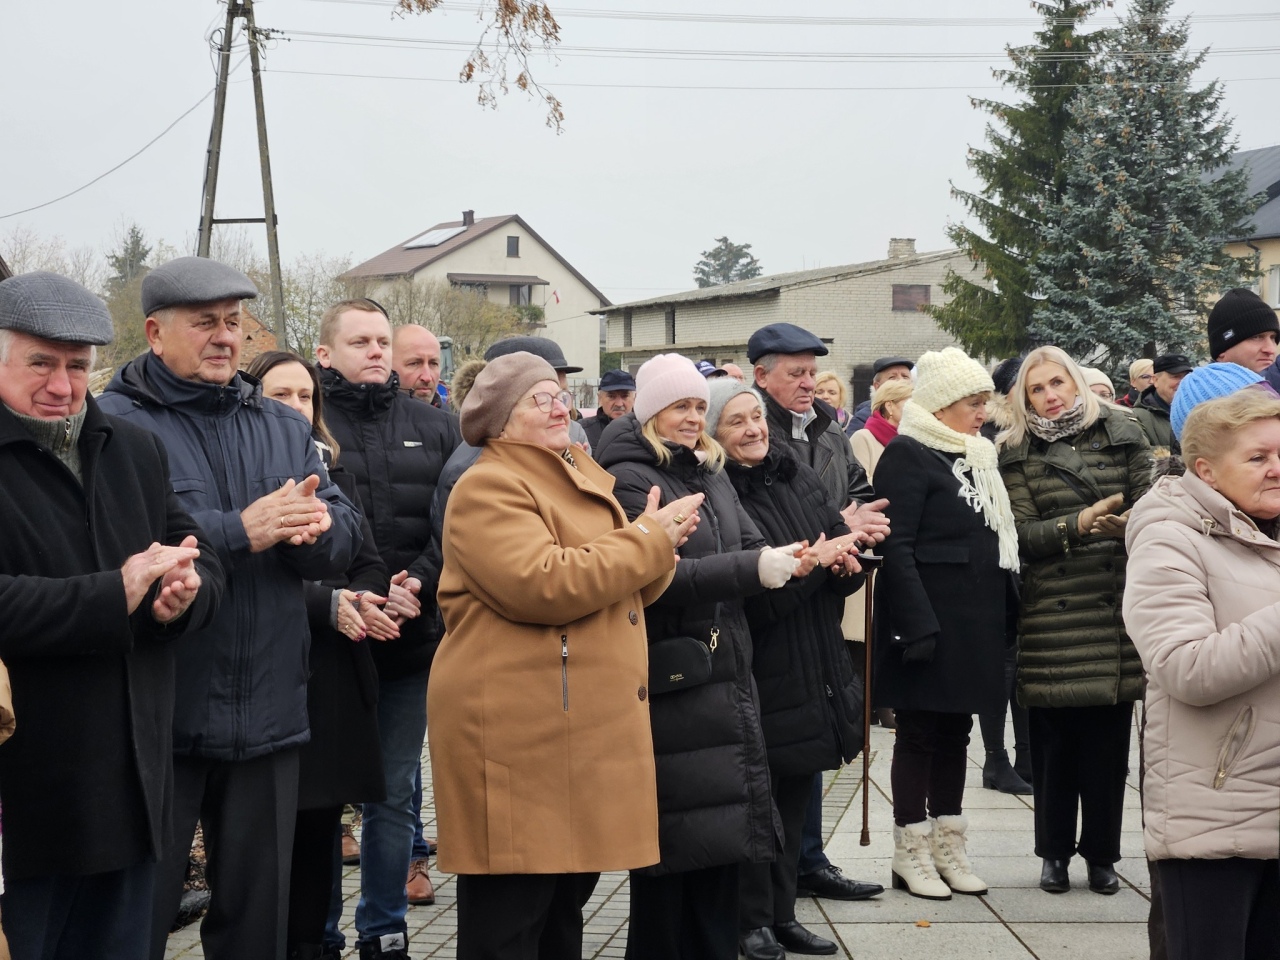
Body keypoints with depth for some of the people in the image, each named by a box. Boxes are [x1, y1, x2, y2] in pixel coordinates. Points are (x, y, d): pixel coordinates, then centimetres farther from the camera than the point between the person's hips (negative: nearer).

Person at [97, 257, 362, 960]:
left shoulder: (284, 428, 14)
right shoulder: (115, 424, -6)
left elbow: (345, 540, 5)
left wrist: (317, 527, -18)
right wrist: (240, 532, -25)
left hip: (268, 714, 5)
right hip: (157, 717, -5)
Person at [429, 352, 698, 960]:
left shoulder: (582, 479, 19)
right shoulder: (488, 488, -10)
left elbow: (627, 589, 20)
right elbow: (545, 585, -24)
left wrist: (658, 545, -3)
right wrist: (648, 539, -14)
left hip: (589, 727, 9)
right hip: (518, 732, -9)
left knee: (566, 904, 16)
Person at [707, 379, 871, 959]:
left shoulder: (799, 480, 9)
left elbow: (846, 548, 11)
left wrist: (844, 562, -11)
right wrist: (808, 562, -21)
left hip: (814, 671, 7)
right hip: (757, 676, -6)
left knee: (795, 801, 14)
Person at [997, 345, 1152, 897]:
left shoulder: (1123, 437, 10)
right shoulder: (1017, 454, 6)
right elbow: (1022, 534, -4)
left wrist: (1128, 524, -14)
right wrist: (1079, 525, -18)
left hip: (1117, 610, 1)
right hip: (1051, 613, -1)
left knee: (1109, 739, 3)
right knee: (1052, 738, 3)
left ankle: (1102, 853, 16)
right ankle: (1055, 852, 17)